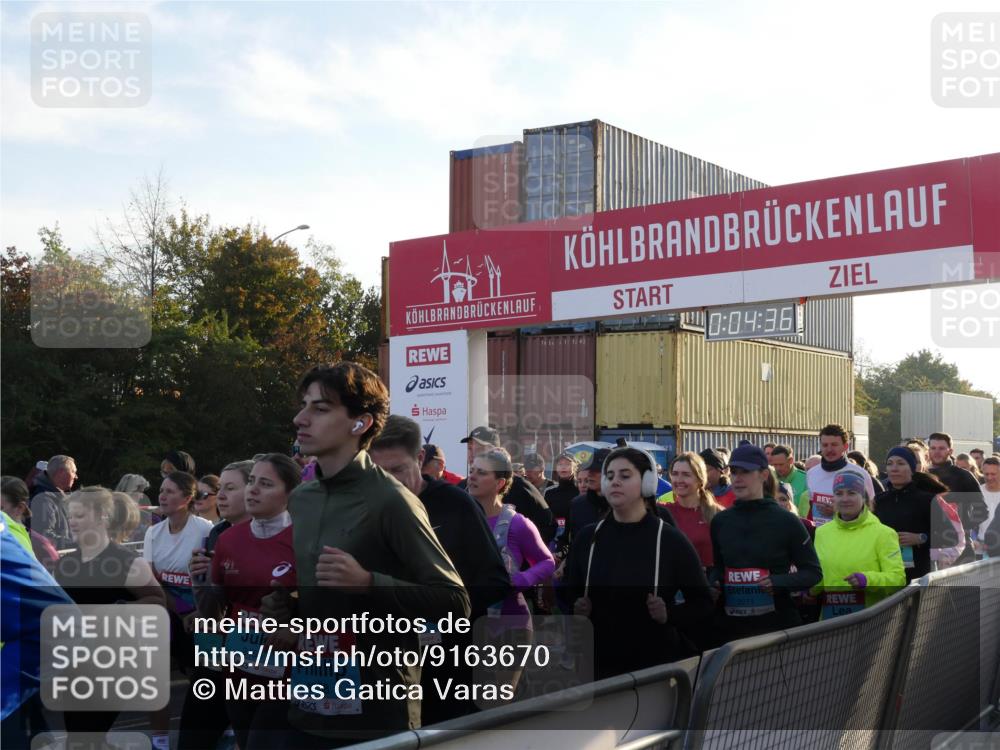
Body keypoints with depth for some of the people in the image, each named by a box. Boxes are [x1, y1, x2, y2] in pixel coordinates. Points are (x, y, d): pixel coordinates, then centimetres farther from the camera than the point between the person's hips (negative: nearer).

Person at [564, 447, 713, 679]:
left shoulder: (670, 540, -5)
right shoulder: (588, 538, 4)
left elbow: (703, 604, 1)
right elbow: (567, 595, 13)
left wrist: (669, 614, -16)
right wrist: (576, 609, -8)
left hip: (658, 665, -2)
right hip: (599, 663, 2)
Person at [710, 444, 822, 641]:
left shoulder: (786, 521, -3)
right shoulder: (720, 522, 8)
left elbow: (813, 573, 1)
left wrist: (778, 582, -15)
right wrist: (713, 583, 0)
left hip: (777, 622, -3)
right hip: (731, 625, 3)